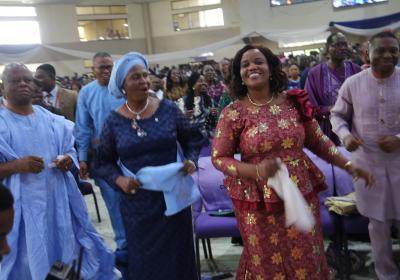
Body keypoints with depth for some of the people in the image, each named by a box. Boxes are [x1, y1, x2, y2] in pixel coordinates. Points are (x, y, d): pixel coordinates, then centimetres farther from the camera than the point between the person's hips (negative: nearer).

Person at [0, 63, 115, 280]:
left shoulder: (51, 119, 7)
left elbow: (70, 151, 13)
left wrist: (68, 161, -9)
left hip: (58, 198, 3)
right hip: (22, 205, -3)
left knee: (69, 247, 14)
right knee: (26, 260, 4)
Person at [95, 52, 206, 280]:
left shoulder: (168, 109, -4)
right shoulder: (114, 121, -4)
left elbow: (193, 137, 9)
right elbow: (104, 162, 4)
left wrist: (191, 159, -9)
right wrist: (119, 179, -13)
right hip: (137, 203, 0)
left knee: (177, 254, 12)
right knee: (145, 260, 11)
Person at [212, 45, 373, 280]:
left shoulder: (293, 102, -1)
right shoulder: (233, 113, -8)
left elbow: (318, 141, 9)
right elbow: (219, 158, -6)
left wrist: (348, 165, 4)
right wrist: (256, 171, -21)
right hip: (259, 203, -2)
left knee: (306, 260, 15)